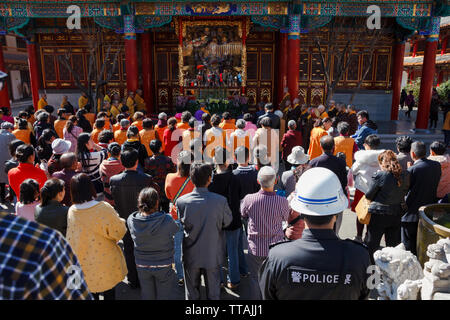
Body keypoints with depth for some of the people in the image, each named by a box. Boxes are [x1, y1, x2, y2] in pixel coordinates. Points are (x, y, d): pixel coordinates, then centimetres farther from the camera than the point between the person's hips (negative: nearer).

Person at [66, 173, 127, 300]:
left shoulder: (71, 211, -11)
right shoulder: (104, 208, -25)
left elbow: (70, 238, 2)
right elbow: (119, 232, -15)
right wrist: (120, 221, 5)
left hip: (82, 264, 4)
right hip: (105, 263, -3)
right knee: (109, 293, 18)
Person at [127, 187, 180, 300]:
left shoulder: (131, 220, -19)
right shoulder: (167, 220, -27)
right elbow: (175, 229, -7)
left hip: (142, 266, 3)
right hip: (164, 266, -2)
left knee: (147, 295, 25)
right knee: (165, 295, 20)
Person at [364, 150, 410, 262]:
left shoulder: (380, 175, -18)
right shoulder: (405, 175, -4)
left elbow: (369, 195, -10)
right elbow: (405, 192, 10)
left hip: (378, 214, -5)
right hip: (397, 214, 5)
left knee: (371, 244, 10)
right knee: (394, 244, 18)